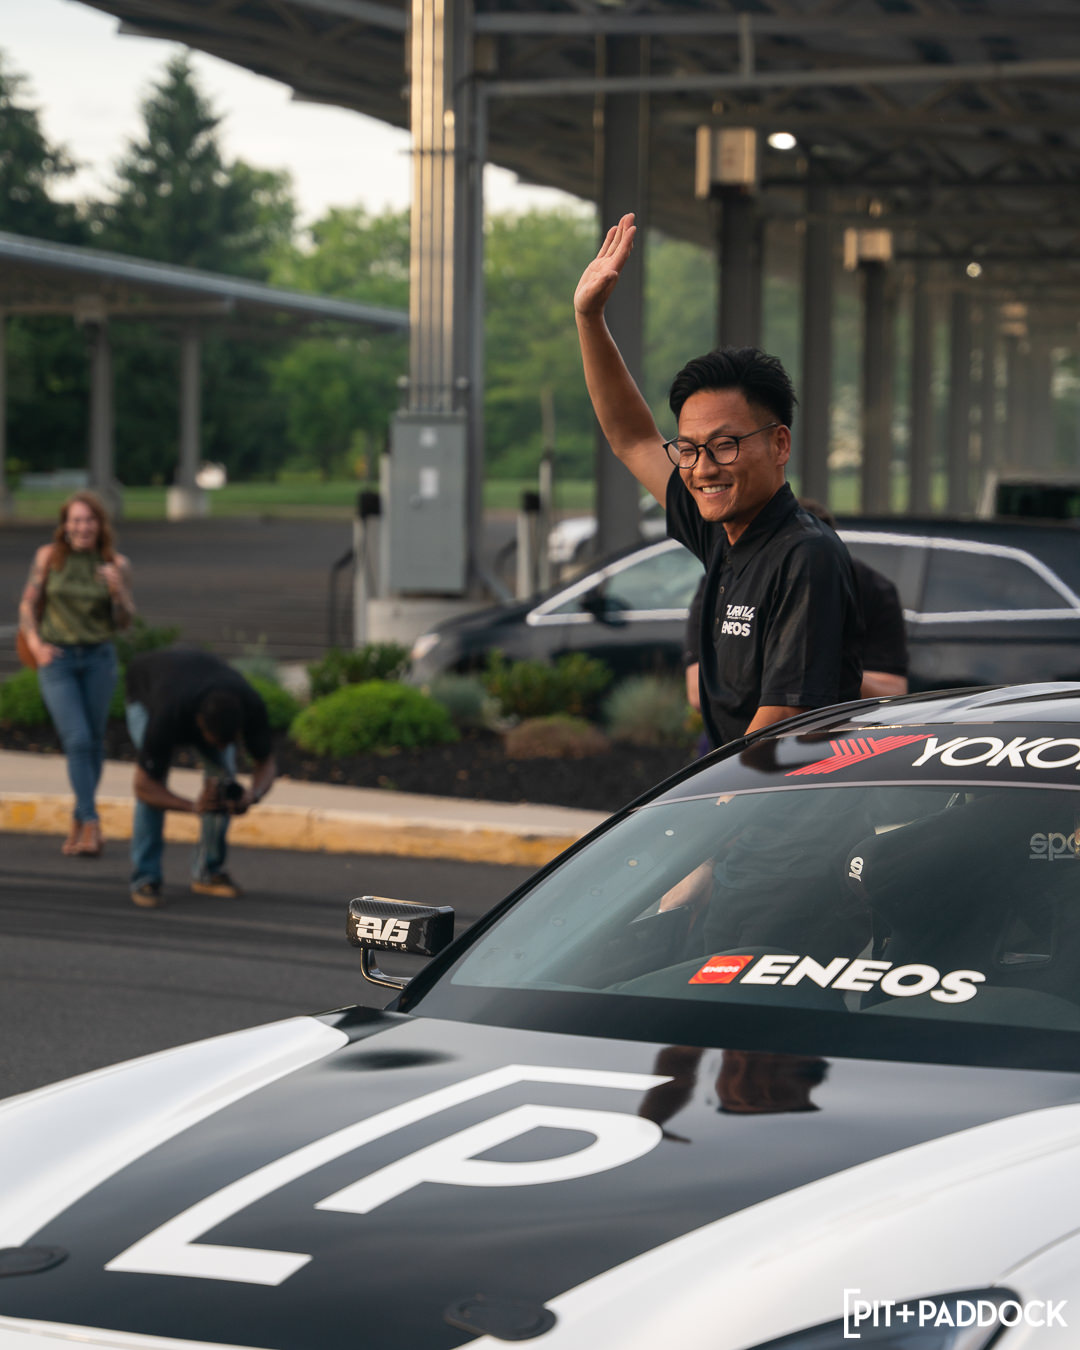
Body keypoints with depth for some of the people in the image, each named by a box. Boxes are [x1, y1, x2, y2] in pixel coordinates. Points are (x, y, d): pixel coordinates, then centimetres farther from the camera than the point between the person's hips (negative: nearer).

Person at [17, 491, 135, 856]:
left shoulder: (116, 564, -3)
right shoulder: (48, 556, -4)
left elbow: (125, 621, 1)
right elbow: (28, 605, 2)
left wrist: (118, 590, -18)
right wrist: (36, 645, -13)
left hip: (99, 658, 2)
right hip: (57, 661, -2)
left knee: (94, 741, 9)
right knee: (77, 740, -14)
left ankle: (79, 818, 28)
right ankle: (92, 827, -14)